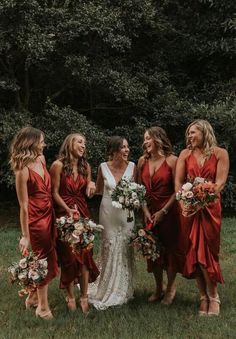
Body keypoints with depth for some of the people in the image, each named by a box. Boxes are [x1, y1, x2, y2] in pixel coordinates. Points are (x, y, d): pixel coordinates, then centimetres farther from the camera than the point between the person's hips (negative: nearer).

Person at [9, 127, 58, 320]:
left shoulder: (41, 159, 3)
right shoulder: (23, 170, -19)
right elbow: (24, 206, -17)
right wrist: (25, 235, -15)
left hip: (49, 216, 7)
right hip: (36, 219, -7)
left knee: (47, 259, 17)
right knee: (45, 261, 5)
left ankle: (33, 297, 37)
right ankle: (43, 307, 23)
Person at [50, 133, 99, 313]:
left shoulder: (85, 166, 8)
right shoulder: (59, 165, -8)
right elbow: (54, 192, -9)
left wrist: (91, 185, -6)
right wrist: (68, 209, -18)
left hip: (83, 213, 4)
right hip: (64, 214, -4)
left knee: (84, 254, 1)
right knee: (69, 256, 1)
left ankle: (84, 296, 10)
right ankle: (70, 296, 15)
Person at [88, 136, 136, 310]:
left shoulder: (132, 166, -3)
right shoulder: (103, 167, -4)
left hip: (126, 212, 1)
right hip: (108, 212, -1)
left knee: (125, 248, 4)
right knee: (110, 248, 2)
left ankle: (123, 289, 22)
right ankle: (108, 289, 20)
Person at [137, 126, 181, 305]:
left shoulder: (171, 160, -10)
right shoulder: (143, 161, 4)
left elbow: (177, 190, -11)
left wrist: (163, 211, -13)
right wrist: (146, 210, -2)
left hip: (168, 211, -5)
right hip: (150, 212, 5)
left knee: (170, 248, 4)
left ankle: (171, 287, 25)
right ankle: (158, 288, 28)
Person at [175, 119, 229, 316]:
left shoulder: (220, 154, -2)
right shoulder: (185, 154, 6)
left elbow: (220, 183, -10)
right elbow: (178, 182, 3)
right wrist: (183, 204, -12)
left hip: (209, 208, -3)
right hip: (188, 209, 3)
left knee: (206, 252, -2)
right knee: (193, 253, 4)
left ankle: (213, 297, 15)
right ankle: (204, 297, 17)